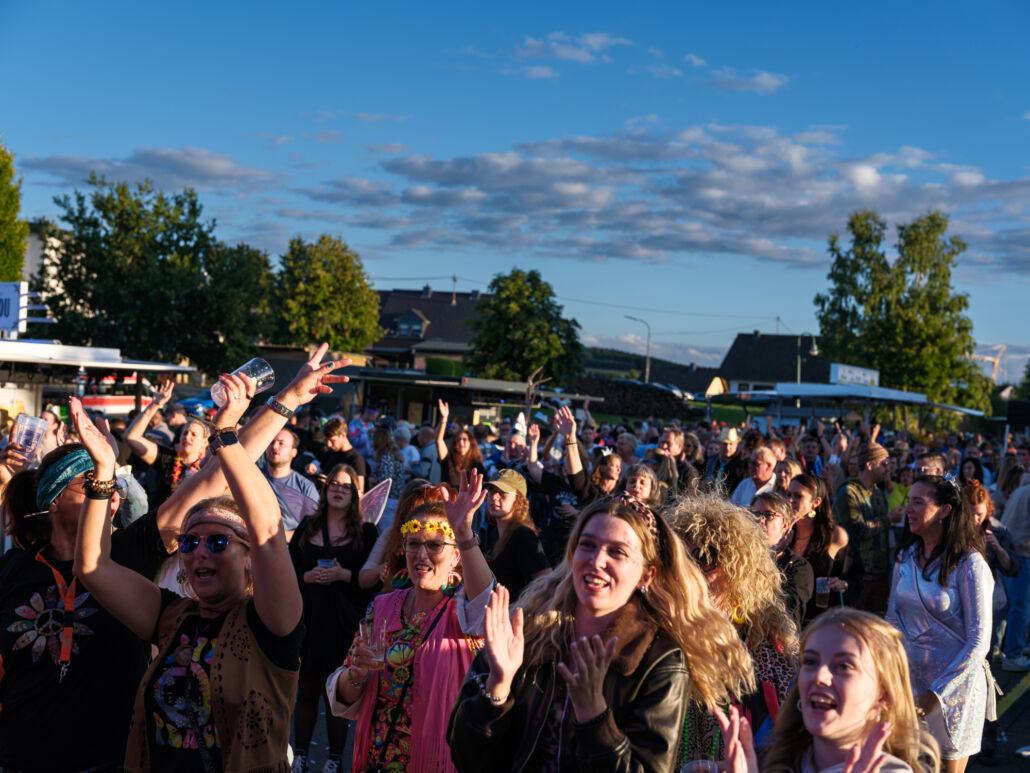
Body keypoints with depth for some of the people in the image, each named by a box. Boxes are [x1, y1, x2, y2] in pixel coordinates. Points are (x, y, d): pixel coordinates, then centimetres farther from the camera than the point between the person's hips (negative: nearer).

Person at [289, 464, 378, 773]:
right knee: (306, 689, 7)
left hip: (345, 622, -2)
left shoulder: (366, 532, 2)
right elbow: (288, 569, 9)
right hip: (309, 618, 2)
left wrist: (344, 575, -16)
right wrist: (308, 576, -10)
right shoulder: (307, 527, 10)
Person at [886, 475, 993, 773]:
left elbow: (978, 640, -15)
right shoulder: (906, 556, 3)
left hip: (955, 682, -5)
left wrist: (937, 693, -16)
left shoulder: (968, 563, -14)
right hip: (908, 679, 5)